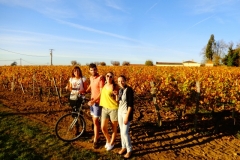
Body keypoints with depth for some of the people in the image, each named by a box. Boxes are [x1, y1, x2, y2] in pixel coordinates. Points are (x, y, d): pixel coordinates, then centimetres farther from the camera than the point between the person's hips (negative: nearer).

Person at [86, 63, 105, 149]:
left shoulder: (100, 78, -19)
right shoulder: (91, 77, 5)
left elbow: (102, 93, -21)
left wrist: (94, 101, -23)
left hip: (97, 102, -8)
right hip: (92, 101, 8)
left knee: (95, 121, -3)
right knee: (94, 120, 16)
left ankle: (95, 140, 10)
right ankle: (96, 136, 31)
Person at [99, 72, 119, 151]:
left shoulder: (115, 86, -12)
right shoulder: (104, 85, 4)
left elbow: (117, 100, -12)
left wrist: (116, 94, -28)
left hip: (114, 109, -5)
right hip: (104, 108, 5)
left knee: (114, 128, 10)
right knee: (103, 127, 6)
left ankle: (112, 143, 32)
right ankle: (108, 140, 34)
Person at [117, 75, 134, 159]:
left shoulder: (129, 89, -19)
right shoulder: (120, 90, 4)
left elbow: (130, 104, -21)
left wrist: (127, 116, -22)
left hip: (126, 113, -7)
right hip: (120, 112, 7)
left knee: (125, 132, -5)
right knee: (121, 131, 14)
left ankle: (129, 150, 15)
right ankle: (124, 147, 31)